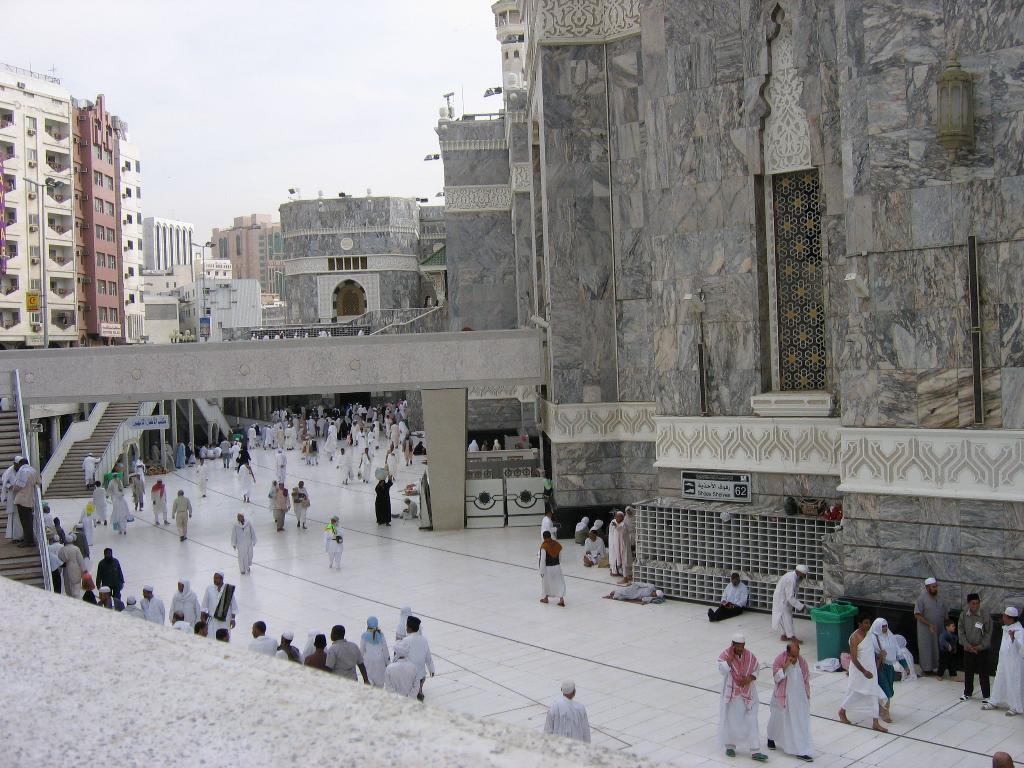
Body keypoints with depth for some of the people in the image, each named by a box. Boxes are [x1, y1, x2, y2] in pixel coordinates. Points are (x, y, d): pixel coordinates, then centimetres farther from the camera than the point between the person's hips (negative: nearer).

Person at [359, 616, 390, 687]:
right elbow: (385, 649, -1)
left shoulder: (364, 636, -9)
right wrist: (386, 661, 10)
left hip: (368, 661, 0)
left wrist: (361, 660, 15)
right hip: (379, 660, 0)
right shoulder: (380, 635, -8)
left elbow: (362, 649, 0)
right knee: (380, 679, 10)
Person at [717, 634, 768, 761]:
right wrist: (730, 657, -30)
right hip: (731, 694, -2)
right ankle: (730, 745, 29)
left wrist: (750, 679, -11)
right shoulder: (724, 655, -14)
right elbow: (723, 671, -28)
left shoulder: (750, 656, -4)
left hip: (748, 694, 2)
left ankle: (755, 751, 1)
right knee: (730, 719, 10)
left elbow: (756, 670, 7)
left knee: (751, 722, 0)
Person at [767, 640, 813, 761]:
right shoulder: (779, 659, -15)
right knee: (779, 719, 15)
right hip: (783, 697, -2)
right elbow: (776, 677, -19)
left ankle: (802, 751, 8)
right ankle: (771, 738, 40)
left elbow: (806, 679, 5)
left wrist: (807, 696, 7)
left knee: (801, 723, 2)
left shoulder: (802, 661, -4)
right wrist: (786, 666, -29)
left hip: (799, 697, 2)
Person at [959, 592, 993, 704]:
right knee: (968, 672, 13)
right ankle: (967, 693, 27)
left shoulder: (985, 616, -11)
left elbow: (988, 633, -7)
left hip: (982, 650, -3)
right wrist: (967, 645, -9)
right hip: (968, 649, 3)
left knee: (983, 673, 3)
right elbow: (961, 632, 0)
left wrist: (980, 646, -11)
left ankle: (985, 695, 16)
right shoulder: (963, 615, -4)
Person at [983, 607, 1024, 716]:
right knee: (999, 682, 16)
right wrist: (999, 662, 23)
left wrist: (1013, 638, -49)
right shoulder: (1006, 628, 7)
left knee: (1014, 684, 2)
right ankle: (994, 702, 28)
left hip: (1014, 664, -9)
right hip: (1003, 662, 9)